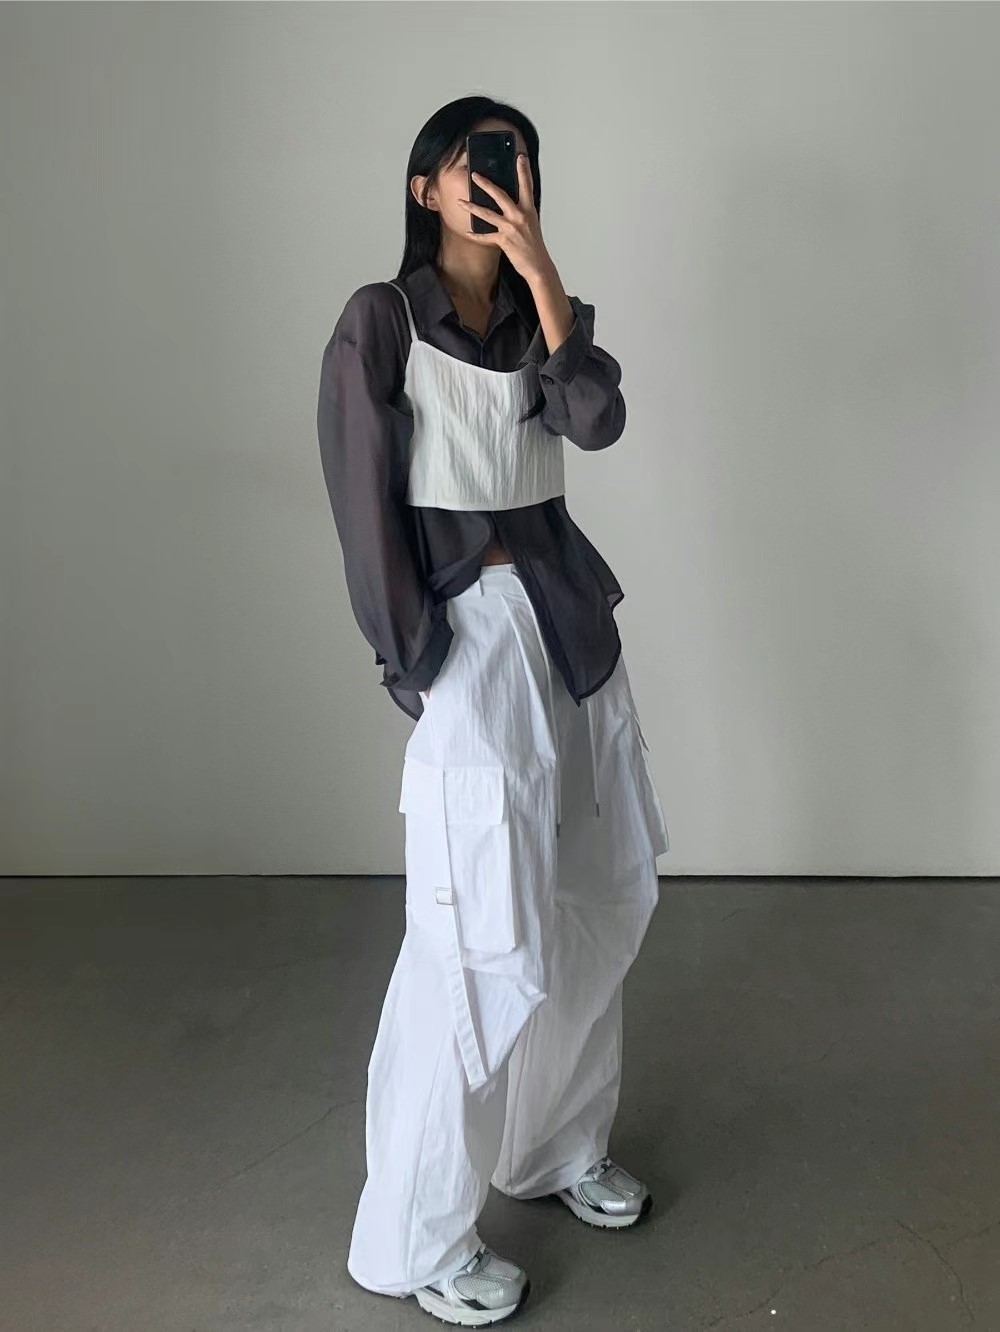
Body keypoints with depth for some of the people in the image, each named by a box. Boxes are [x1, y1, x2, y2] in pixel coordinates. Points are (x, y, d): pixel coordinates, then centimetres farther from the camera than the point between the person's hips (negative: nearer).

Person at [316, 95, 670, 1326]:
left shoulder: (541, 318, 12)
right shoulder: (380, 319, -4)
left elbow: (599, 421, -8)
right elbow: (365, 502, -9)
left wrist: (543, 274, -12)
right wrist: (418, 661, -12)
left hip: (572, 619, 7)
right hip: (468, 632, -6)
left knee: (589, 908, 13)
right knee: (481, 942, -6)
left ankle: (559, 1145, 34)